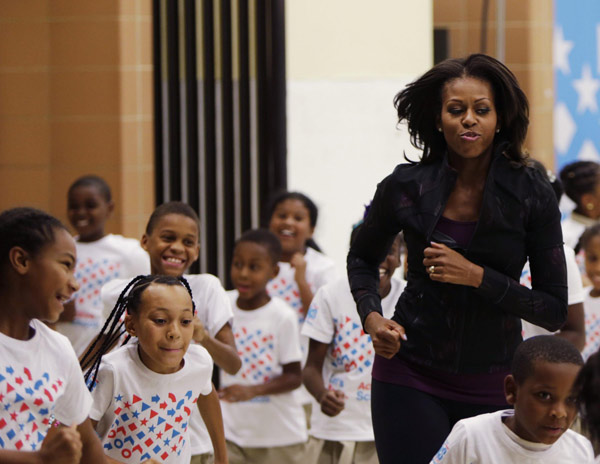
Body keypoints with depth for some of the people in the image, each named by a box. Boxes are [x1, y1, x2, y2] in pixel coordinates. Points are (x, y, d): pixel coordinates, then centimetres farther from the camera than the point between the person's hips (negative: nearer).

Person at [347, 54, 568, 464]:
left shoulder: (532, 195, -5)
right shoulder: (406, 187, -2)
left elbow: (555, 311, -6)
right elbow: (363, 258, 18)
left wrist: (477, 276, -17)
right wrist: (372, 317, -1)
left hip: (493, 384, 0)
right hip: (410, 377, 0)